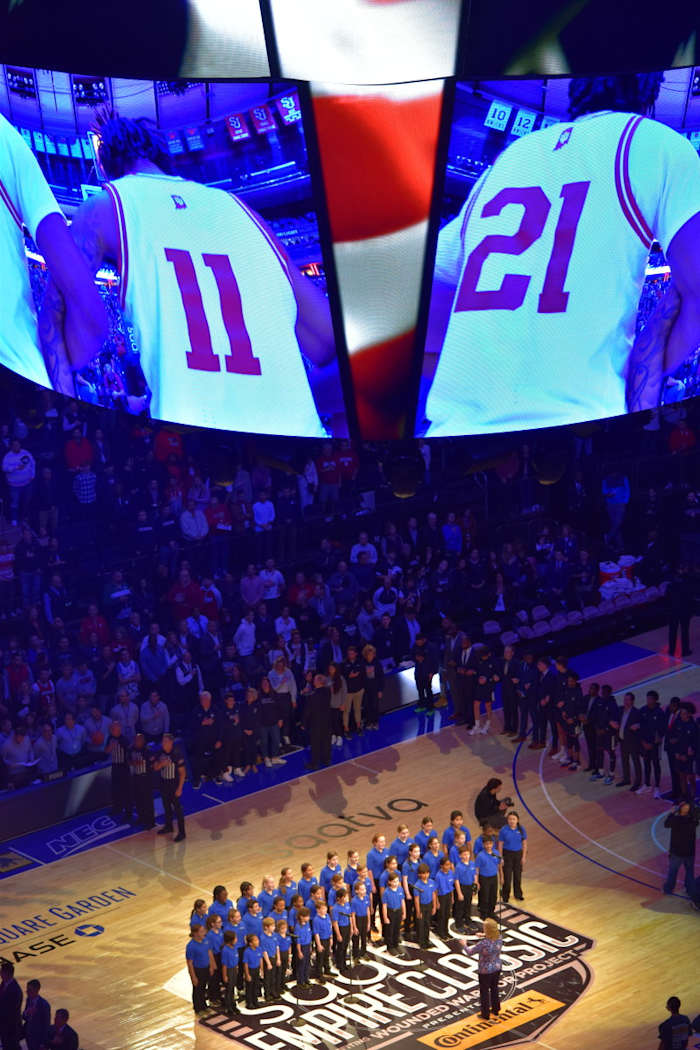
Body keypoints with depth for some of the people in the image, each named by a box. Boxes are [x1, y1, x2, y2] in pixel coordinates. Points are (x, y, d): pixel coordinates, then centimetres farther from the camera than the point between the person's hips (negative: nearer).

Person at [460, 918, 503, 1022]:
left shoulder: (483, 943, -34)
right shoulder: (499, 938, -17)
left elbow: (470, 952, -18)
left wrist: (464, 945, 0)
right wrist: (485, 936, 18)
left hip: (485, 971, -6)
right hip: (497, 968, 6)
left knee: (484, 992, 15)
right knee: (494, 989, 27)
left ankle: (485, 1015, 30)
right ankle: (495, 1010, 44)